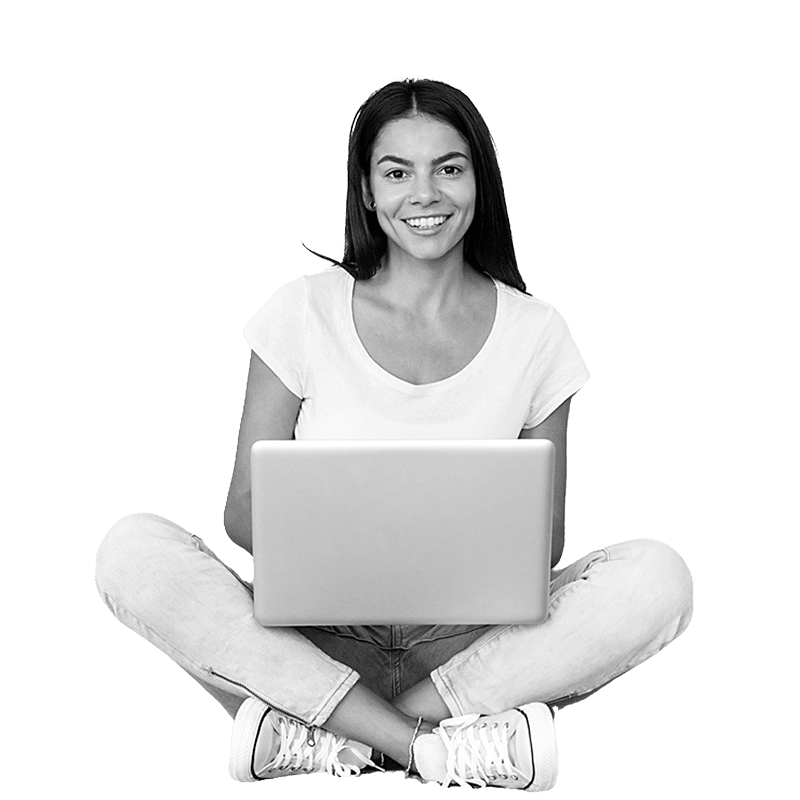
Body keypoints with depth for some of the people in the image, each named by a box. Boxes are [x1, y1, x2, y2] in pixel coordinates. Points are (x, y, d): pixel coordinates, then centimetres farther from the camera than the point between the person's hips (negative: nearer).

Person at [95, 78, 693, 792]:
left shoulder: (536, 332, 1)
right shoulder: (303, 311, -1)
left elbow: (547, 536, 6)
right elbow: (244, 510, -1)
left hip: (474, 640, 1)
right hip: (319, 635, 0)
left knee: (657, 577, -24)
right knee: (134, 551, -23)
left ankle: (313, 737, -21)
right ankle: (429, 743, -24)